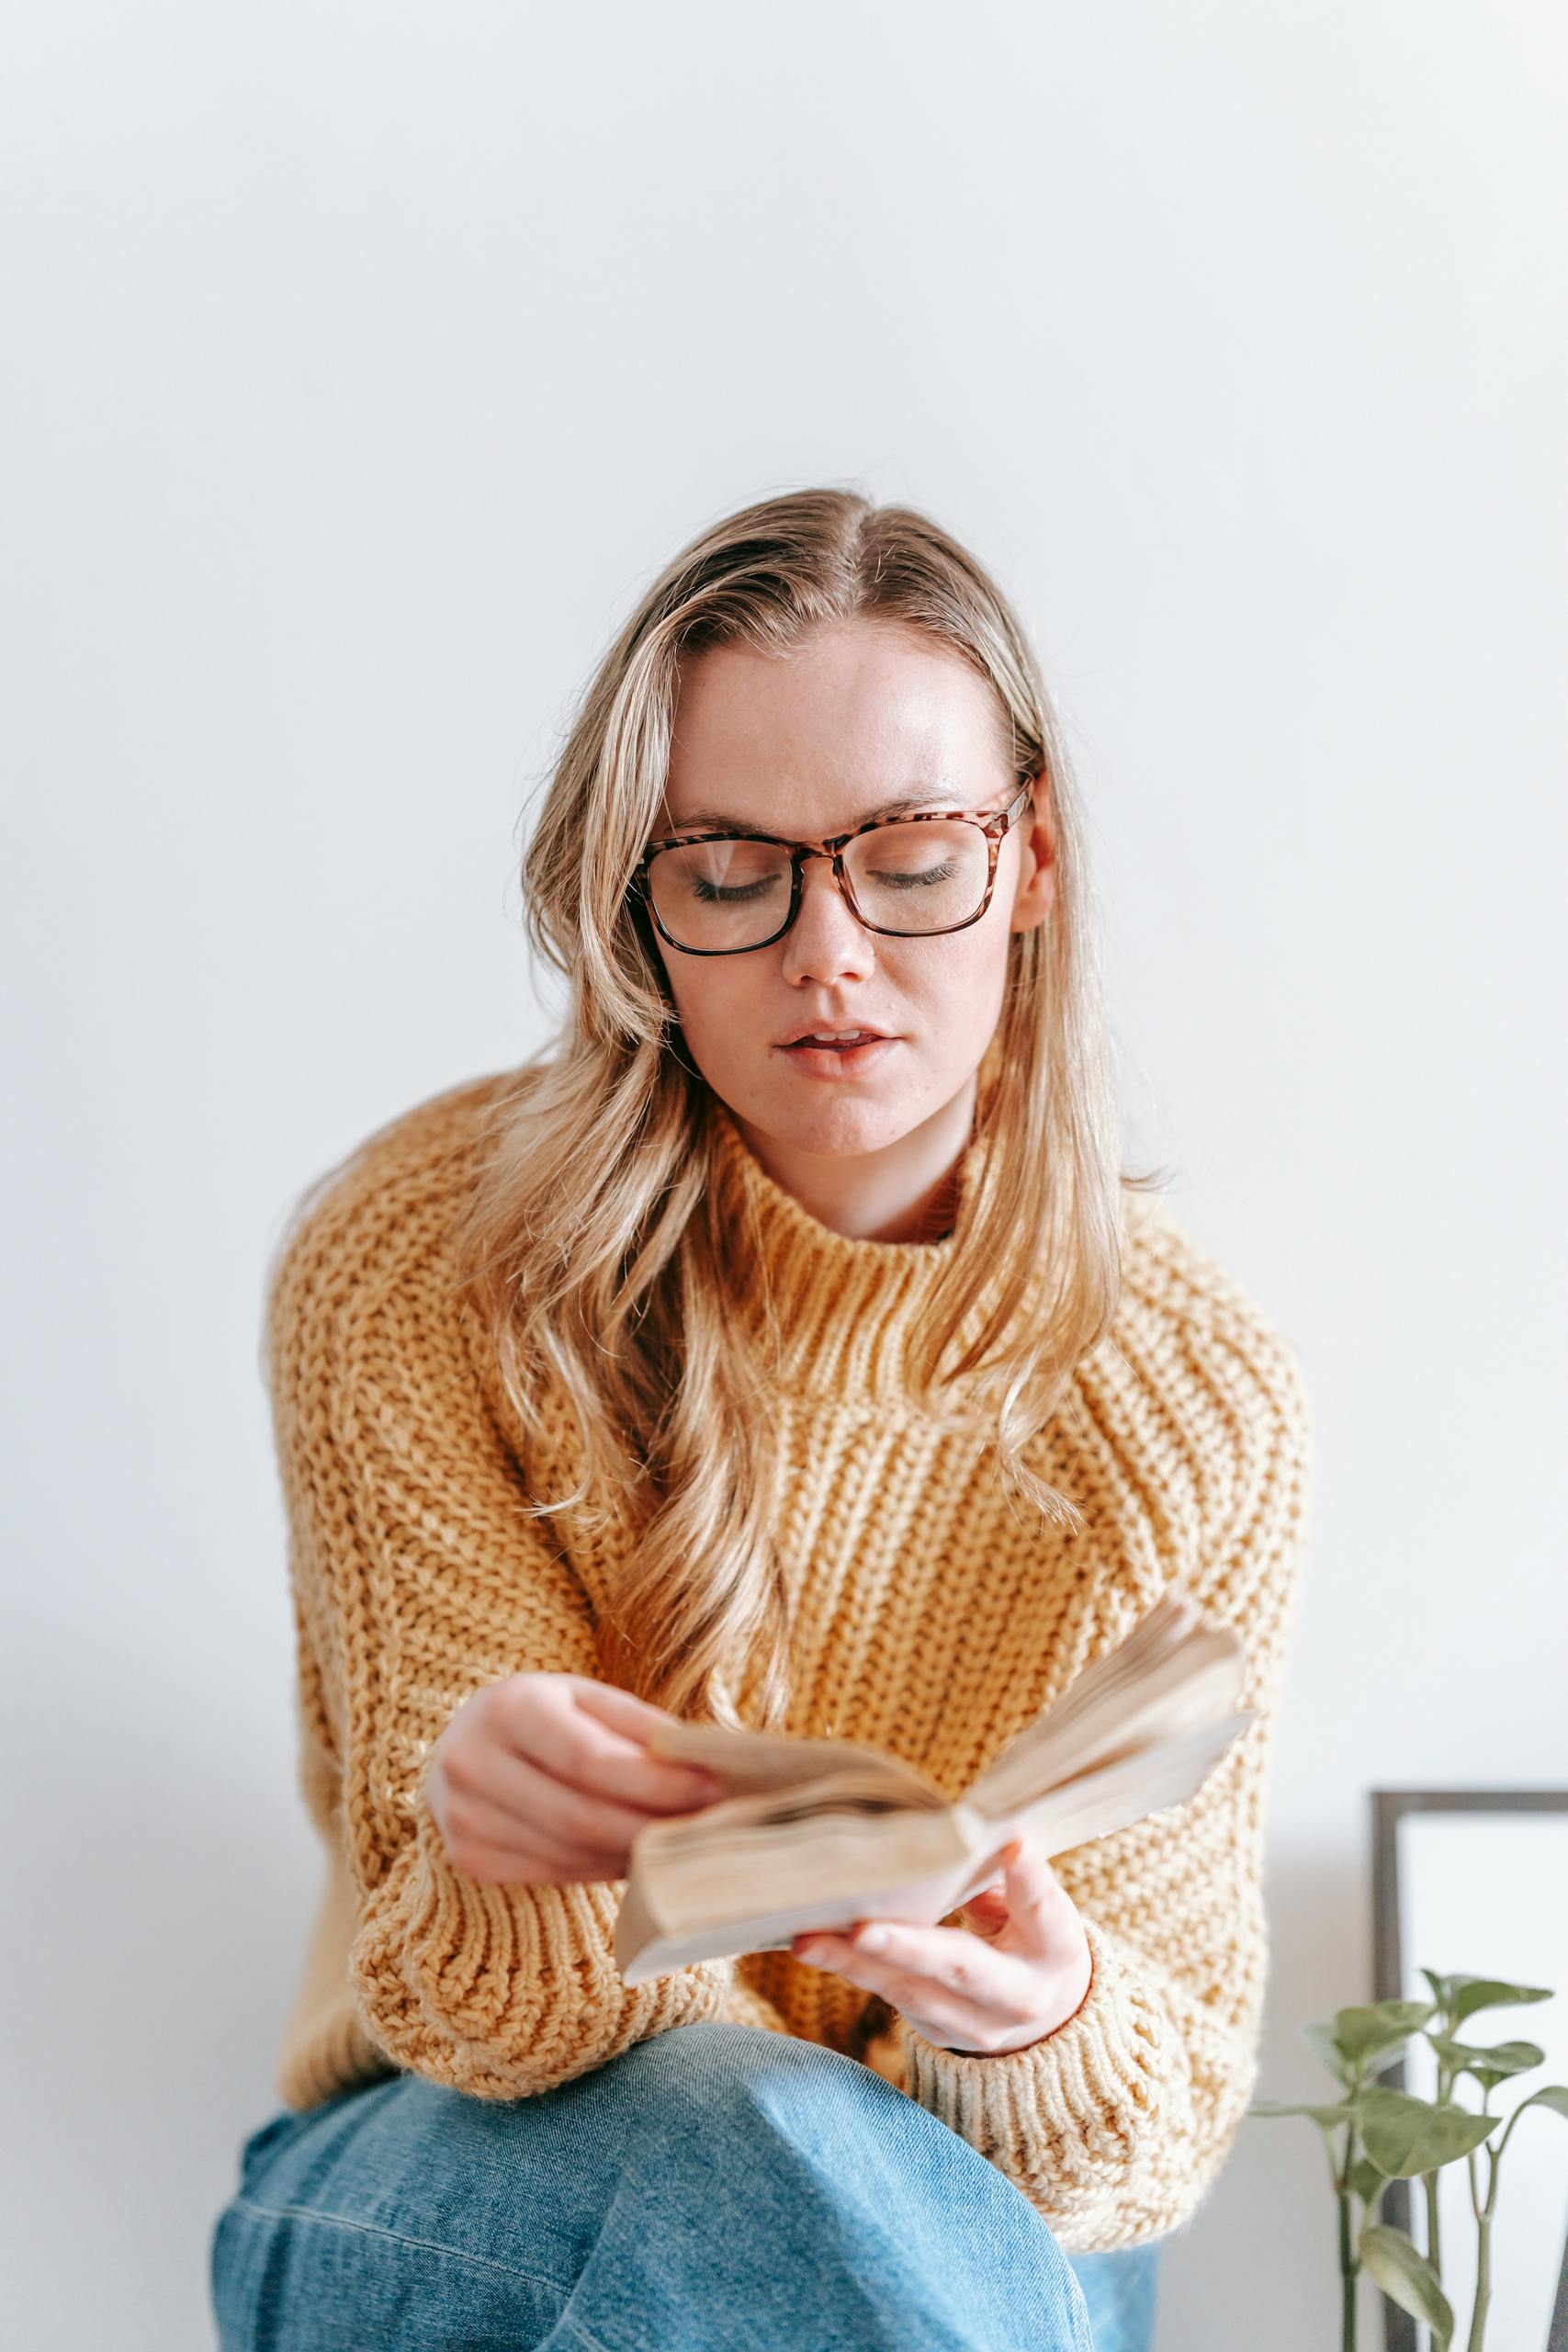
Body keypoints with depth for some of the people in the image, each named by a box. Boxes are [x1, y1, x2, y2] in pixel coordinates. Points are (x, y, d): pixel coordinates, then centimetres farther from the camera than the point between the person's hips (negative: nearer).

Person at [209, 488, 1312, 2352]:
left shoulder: (1198, 1397, -9)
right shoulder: (411, 1266, -13)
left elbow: (1163, 2125, -8)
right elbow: (497, 2012, -14)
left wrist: (1037, 2023, -33)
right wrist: (493, 1829, -39)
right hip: (440, 2184, -1)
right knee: (775, 2143, -34)